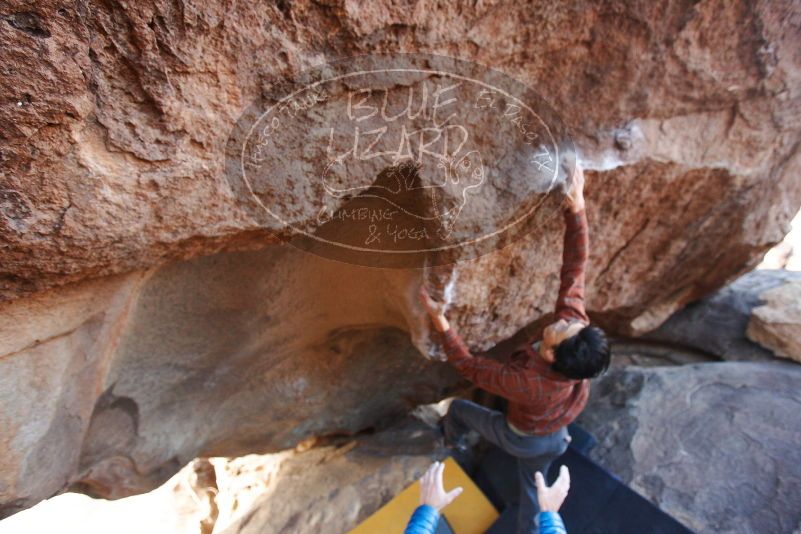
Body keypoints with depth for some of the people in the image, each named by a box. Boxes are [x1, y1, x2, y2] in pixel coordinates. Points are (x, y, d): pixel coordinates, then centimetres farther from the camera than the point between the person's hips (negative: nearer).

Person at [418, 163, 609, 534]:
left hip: (520, 439, -4)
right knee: (531, 488, 30)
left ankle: (451, 441, 55)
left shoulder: (525, 383, -49)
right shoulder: (574, 321, -37)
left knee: (459, 407, 21)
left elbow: (469, 367, -34)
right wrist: (577, 208, -39)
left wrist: (442, 324, -36)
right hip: (553, 439, 5)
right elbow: (574, 269, -33)